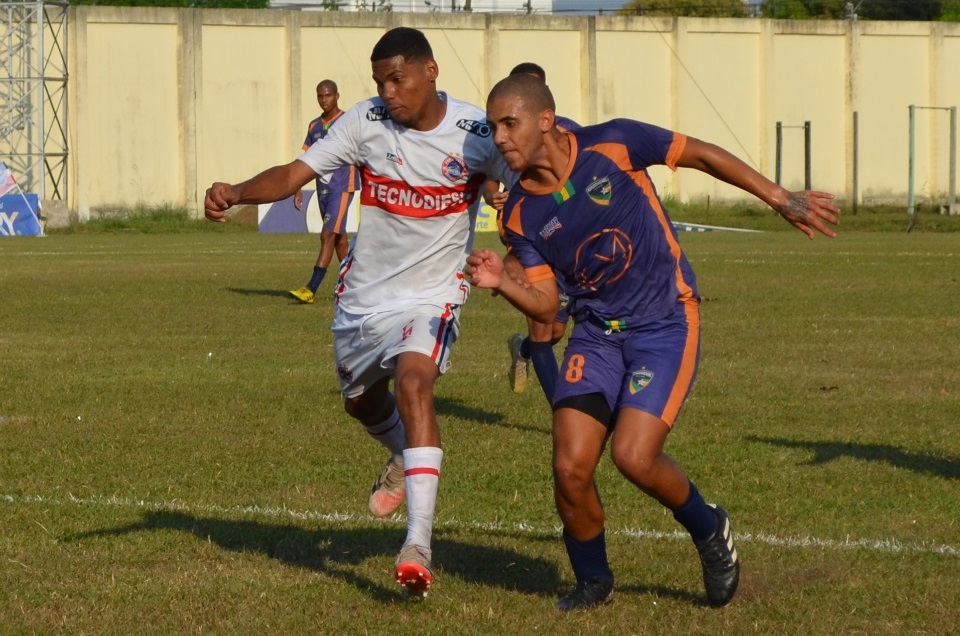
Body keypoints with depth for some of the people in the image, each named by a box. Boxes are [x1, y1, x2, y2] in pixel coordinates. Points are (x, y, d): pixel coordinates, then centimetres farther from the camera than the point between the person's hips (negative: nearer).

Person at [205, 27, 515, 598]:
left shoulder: (477, 134, -15)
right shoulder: (367, 123, -11)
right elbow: (295, 174, -15)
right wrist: (236, 194, -32)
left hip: (432, 295, -4)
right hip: (364, 293, 4)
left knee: (414, 380, -29)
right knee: (362, 400, 21)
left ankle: (419, 543, -35)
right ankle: (407, 458, 58)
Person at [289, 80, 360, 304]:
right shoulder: (314, 126, 13)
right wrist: (298, 189, 12)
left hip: (343, 187, -7)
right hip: (323, 188, 7)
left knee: (328, 235, -14)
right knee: (338, 237, 12)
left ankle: (311, 289, -22)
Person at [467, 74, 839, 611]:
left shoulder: (612, 145, -14)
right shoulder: (521, 215, -3)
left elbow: (703, 156, -2)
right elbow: (546, 305, -1)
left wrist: (783, 200, 2)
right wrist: (502, 284, -22)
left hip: (666, 326, -4)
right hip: (596, 334, 4)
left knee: (633, 455, -19)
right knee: (571, 468, -10)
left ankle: (710, 530, 11)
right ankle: (593, 581, 16)